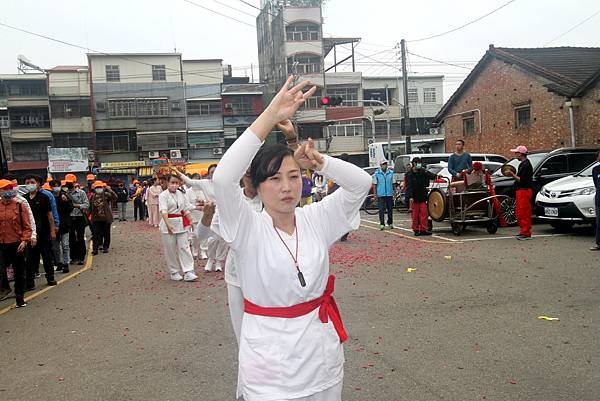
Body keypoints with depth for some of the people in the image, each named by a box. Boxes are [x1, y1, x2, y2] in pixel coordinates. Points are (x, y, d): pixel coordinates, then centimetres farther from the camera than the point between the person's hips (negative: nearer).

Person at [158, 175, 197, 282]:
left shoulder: (181, 194, 9)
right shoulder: (163, 195, -8)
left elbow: (186, 209, 15)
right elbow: (163, 211, -21)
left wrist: (189, 222, 11)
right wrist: (168, 224, -34)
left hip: (182, 224, 4)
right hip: (168, 224, -4)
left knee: (184, 246, 0)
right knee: (170, 249, 4)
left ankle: (188, 272, 0)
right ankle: (174, 272, 19)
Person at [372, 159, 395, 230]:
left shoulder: (391, 173, 5)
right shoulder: (376, 173, -1)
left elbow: (393, 183, 9)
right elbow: (374, 184, 2)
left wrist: (394, 192, 6)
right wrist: (375, 194, -3)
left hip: (389, 194, 2)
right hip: (380, 194, -2)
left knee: (390, 209, 8)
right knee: (381, 210, -3)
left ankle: (390, 223, 21)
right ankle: (382, 224, 2)